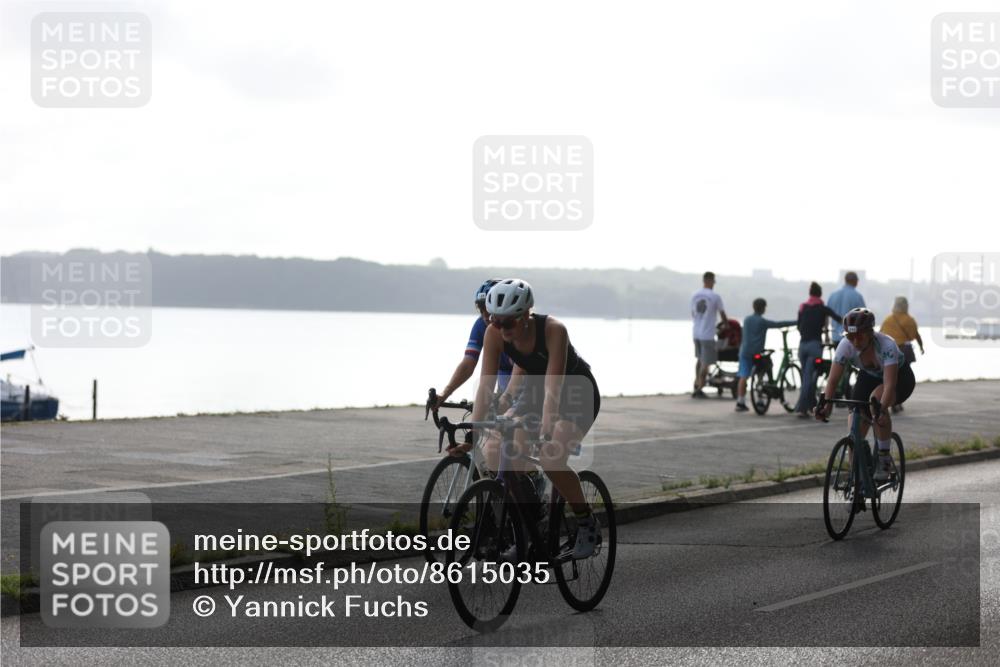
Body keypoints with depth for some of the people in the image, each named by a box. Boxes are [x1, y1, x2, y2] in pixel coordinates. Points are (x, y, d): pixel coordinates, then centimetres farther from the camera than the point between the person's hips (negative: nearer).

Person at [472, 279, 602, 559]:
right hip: (534, 389, 5)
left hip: (577, 392, -5)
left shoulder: (553, 330, -34)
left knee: (551, 459, -28)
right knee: (494, 453, -16)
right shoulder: (495, 334, -21)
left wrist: (546, 432, -48)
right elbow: (485, 385, -20)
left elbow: (553, 387, -39)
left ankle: (587, 524, -5)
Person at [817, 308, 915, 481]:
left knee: (877, 398, -37)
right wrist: (826, 405, -42)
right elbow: (833, 379, -27)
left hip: (900, 377, -4)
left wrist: (882, 410, -58)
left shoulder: (886, 346, -36)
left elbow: (889, 383, -44)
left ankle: (885, 458, -23)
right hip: (869, 377, 4)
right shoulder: (845, 345, -26)